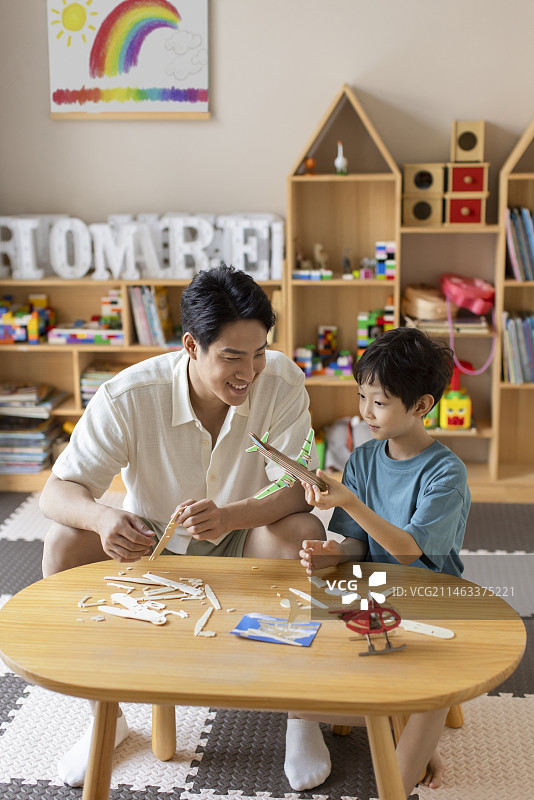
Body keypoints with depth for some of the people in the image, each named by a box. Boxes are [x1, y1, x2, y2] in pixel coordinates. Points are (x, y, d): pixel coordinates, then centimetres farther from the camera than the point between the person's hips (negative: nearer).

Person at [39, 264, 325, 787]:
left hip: (241, 544, 0)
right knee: (65, 542, -25)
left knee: (302, 532, -32)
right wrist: (102, 517, -46)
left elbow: (294, 490, -24)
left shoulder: (282, 383, -21)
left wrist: (227, 516, -46)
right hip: (152, 544, 1)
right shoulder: (127, 397, -22)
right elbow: (56, 491, -21)